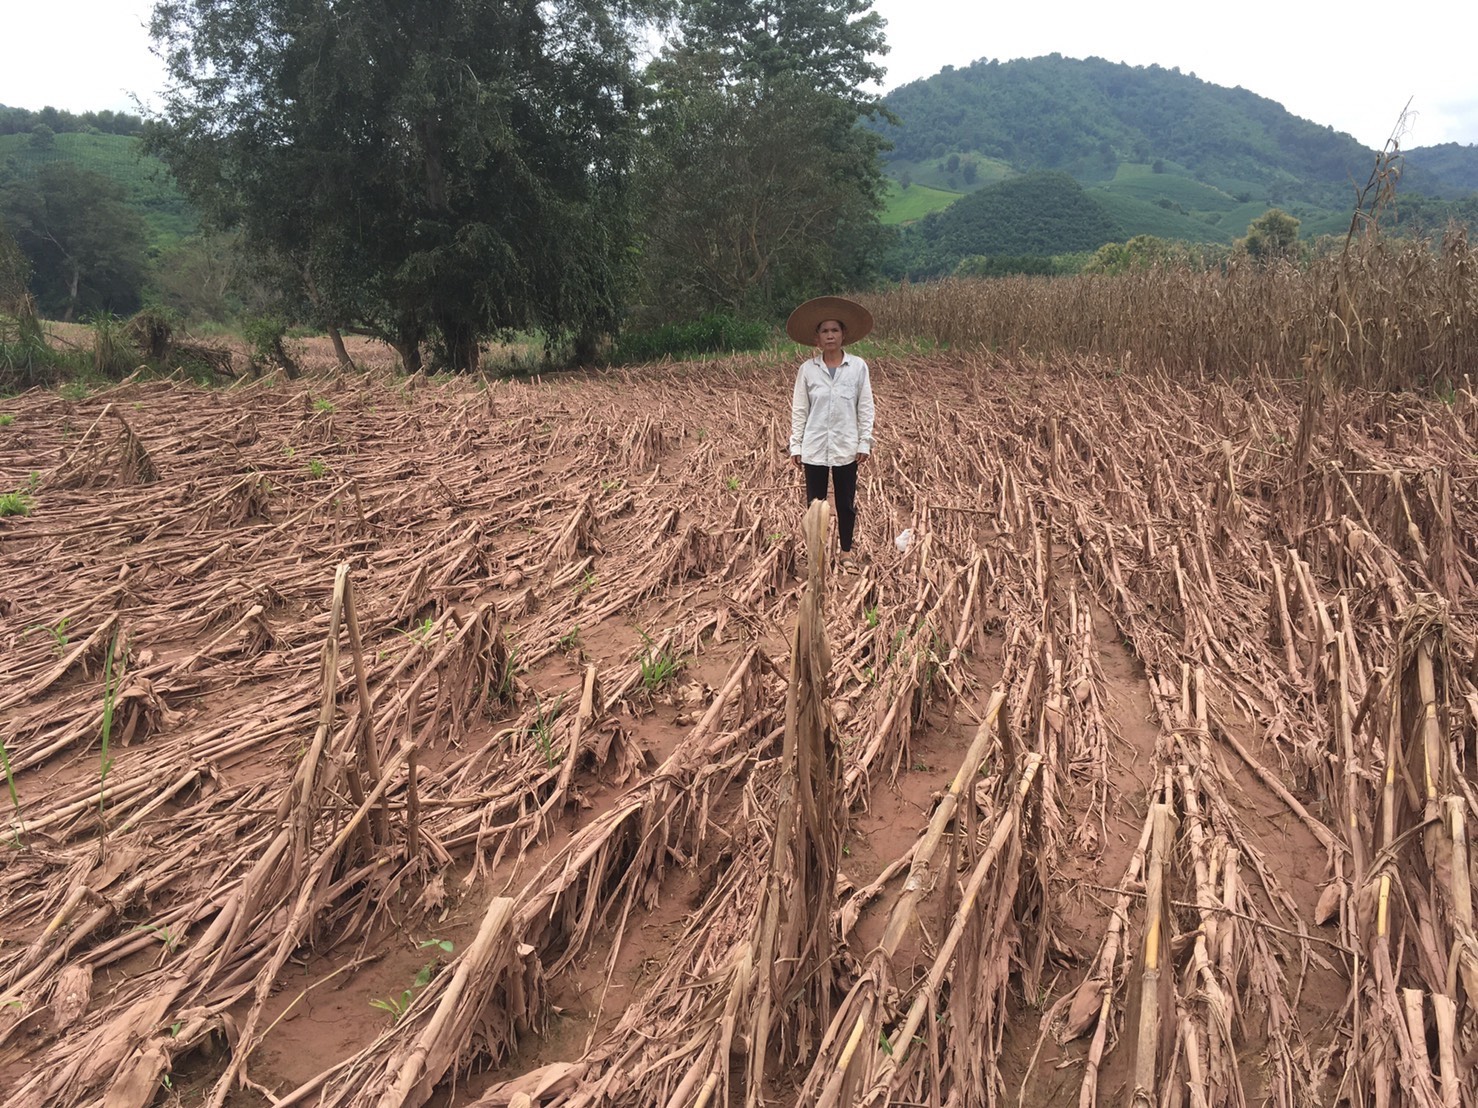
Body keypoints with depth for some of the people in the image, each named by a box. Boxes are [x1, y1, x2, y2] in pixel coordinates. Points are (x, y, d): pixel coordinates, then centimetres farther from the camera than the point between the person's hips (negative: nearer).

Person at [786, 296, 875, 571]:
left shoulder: (858, 366, -2)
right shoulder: (807, 369, -1)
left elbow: (865, 408, 1)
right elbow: (799, 410, 2)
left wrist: (865, 442, -2)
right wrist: (795, 446, 0)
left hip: (846, 448, 0)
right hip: (814, 448, 0)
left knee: (846, 502, 9)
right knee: (815, 503, 8)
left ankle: (846, 551, 25)